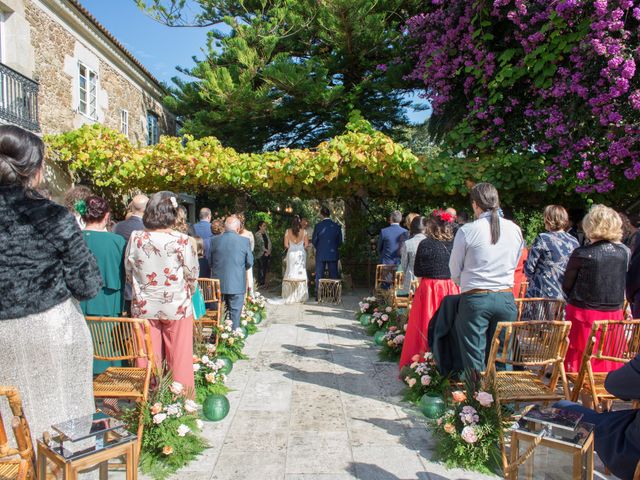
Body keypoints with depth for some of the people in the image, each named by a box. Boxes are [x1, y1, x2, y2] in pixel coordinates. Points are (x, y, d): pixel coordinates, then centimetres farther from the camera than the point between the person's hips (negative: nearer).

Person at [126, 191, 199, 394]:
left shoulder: (135, 238, -6)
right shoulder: (182, 241, -14)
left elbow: (129, 271, 6)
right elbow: (192, 275, -5)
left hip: (143, 307, 3)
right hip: (177, 307, -2)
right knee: (180, 357, 9)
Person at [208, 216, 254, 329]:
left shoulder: (214, 240, -3)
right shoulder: (245, 241, -9)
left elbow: (209, 261, 3)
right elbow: (249, 263, -2)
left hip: (218, 284, 2)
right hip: (237, 284, -2)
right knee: (235, 312, 7)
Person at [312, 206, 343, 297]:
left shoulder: (318, 226, -9)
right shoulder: (336, 226, -3)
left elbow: (314, 241, -2)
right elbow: (340, 242, 3)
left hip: (320, 255, -1)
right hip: (333, 255, 1)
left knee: (319, 275, 6)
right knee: (333, 275, 8)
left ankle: (318, 296, 8)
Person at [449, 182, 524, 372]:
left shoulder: (467, 231, -9)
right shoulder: (515, 230, 2)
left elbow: (454, 272, 0)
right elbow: (514, 265, 14)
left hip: (475, 300, -4)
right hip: (506, 299, 4)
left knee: (475, 362, 4)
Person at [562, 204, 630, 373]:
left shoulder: (581, 254, -15)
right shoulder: (624, 253, -3)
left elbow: (567, 285, -6)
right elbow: (624, 284, 8)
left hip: (583, 315, -4)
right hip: (614, 315, 4)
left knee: (578, 362, 7)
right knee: (607, 362, 15)